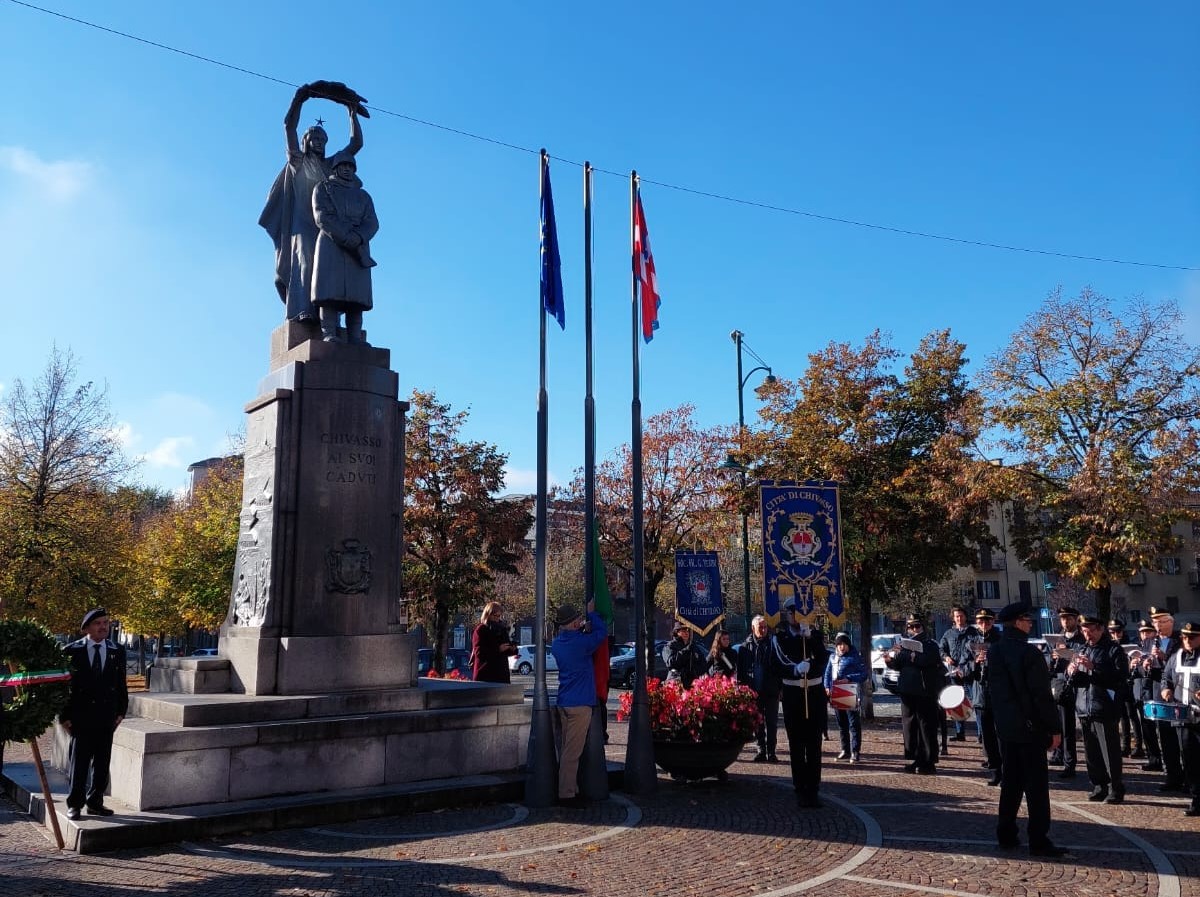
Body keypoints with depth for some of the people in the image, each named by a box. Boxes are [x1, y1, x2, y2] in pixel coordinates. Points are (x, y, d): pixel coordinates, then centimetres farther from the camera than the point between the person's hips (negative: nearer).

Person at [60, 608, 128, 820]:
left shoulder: (117, 651, 5)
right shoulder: (73, 651, -2)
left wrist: (121, 711, 4)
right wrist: (65, 716, -4)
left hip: (107, 717, 3)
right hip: (81, 716, -3)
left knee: (102, 764, 8)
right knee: (79, 762, 4)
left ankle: (95, 802, 18)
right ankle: (75, 804, 14)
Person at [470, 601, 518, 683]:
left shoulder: (502, 629, 15)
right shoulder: (480, 630, -3)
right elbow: (479, 652, -14)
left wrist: (513, 649, -1)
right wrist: (498, 649, -20)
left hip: (501, 673, 6)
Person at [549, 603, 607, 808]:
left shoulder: (557, 643, 8)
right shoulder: (580, 643, -15)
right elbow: (602, 633, 0)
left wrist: (584, 629, 9)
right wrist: (592, 614, 12)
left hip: (564, 703, 8)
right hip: (579, 703, -8)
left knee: (567, 748, 14)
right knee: (572, 751, -5)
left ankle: (569, 790, 20)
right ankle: (567, 794, -3)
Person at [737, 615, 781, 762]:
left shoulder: (773, 644, -1)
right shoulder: (745, 646, 3)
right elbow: (740, 670, 3)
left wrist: (780, 687, -8)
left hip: (771, 691, -1)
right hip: (753, 691, 1)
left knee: (772, 723, 3)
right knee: (757, 723, 9)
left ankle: (771, 752, 9)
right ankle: (761, 750, 17)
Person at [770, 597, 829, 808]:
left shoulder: (814, 634, 7)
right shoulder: (779, 637, 2)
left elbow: (823, 660, -7)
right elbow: (778, 665, -9)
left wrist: (809, 637, -17)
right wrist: (796, 669, -27)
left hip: (815, 693, 2)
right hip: (792, 694, -1)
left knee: (814, 744, 3)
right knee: (796, 745, 1)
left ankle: (813, 790, 8)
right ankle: (800, 791, 6)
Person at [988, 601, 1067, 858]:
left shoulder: (994, 651, 6)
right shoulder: (1028, 652, -17)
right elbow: (1042, 695, -17)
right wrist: (1055, 728, -10)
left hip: (1005, 726, 7)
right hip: (1030, 727, -7)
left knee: (1010, 781, 14)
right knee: (1036, 784, -1)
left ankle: (1006, 836, 18)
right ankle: (1039, 841, 2)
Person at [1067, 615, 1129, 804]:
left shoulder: (1114, 650, -2)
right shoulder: (1082, 651, 16)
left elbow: (1120, 677, -13)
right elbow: (1071, 680, 20)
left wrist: (1094, 667, -21)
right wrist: (1071, 673, -4)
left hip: (1104, 710, -6)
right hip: (1084, 710, 6)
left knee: (1110, 753, -3)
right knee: (1091, 753, 10)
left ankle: (1115, 790, 7)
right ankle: (1099, 787, 20)